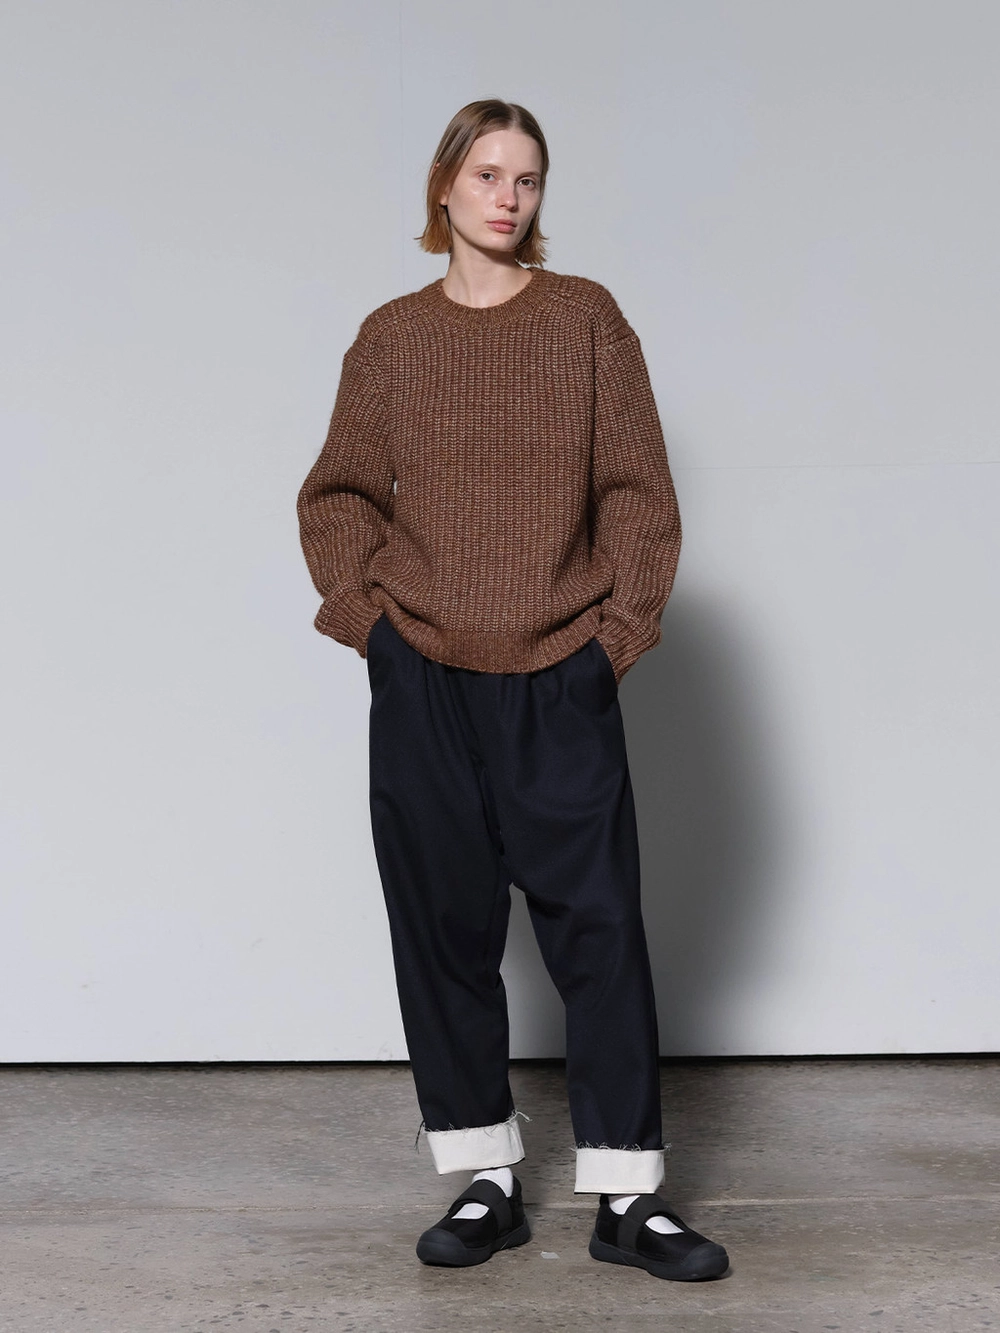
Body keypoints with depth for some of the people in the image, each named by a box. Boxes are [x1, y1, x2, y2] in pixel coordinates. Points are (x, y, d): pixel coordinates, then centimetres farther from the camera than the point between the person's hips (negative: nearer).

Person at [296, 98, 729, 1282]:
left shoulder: (586, 319, 5)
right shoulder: (390, 338, 8)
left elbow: (638, 489, 2)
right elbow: (337, 496, 10)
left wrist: (622, 628, -5)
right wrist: (364, 610, -3)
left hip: (562, 679, -1)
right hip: (423, 682, 2)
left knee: (598, 928, -1)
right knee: (444, 929, 6)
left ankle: (625, 1196, 9)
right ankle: (486, 1181, 19)